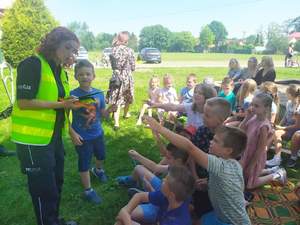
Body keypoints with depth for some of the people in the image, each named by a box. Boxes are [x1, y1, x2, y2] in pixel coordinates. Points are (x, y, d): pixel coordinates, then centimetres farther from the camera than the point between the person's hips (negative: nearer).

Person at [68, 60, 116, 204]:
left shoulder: (99, 93, -7)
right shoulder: (72, 95, -19)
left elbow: (102, 114, 1)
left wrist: (109, 111, -20)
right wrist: (72, 134, -21)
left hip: (98, 133, 5)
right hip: (82, 137, -5)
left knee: (101, 155, 27)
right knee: (84, 163, 9)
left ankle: (98, 170, 60)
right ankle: (88, 191, 28)